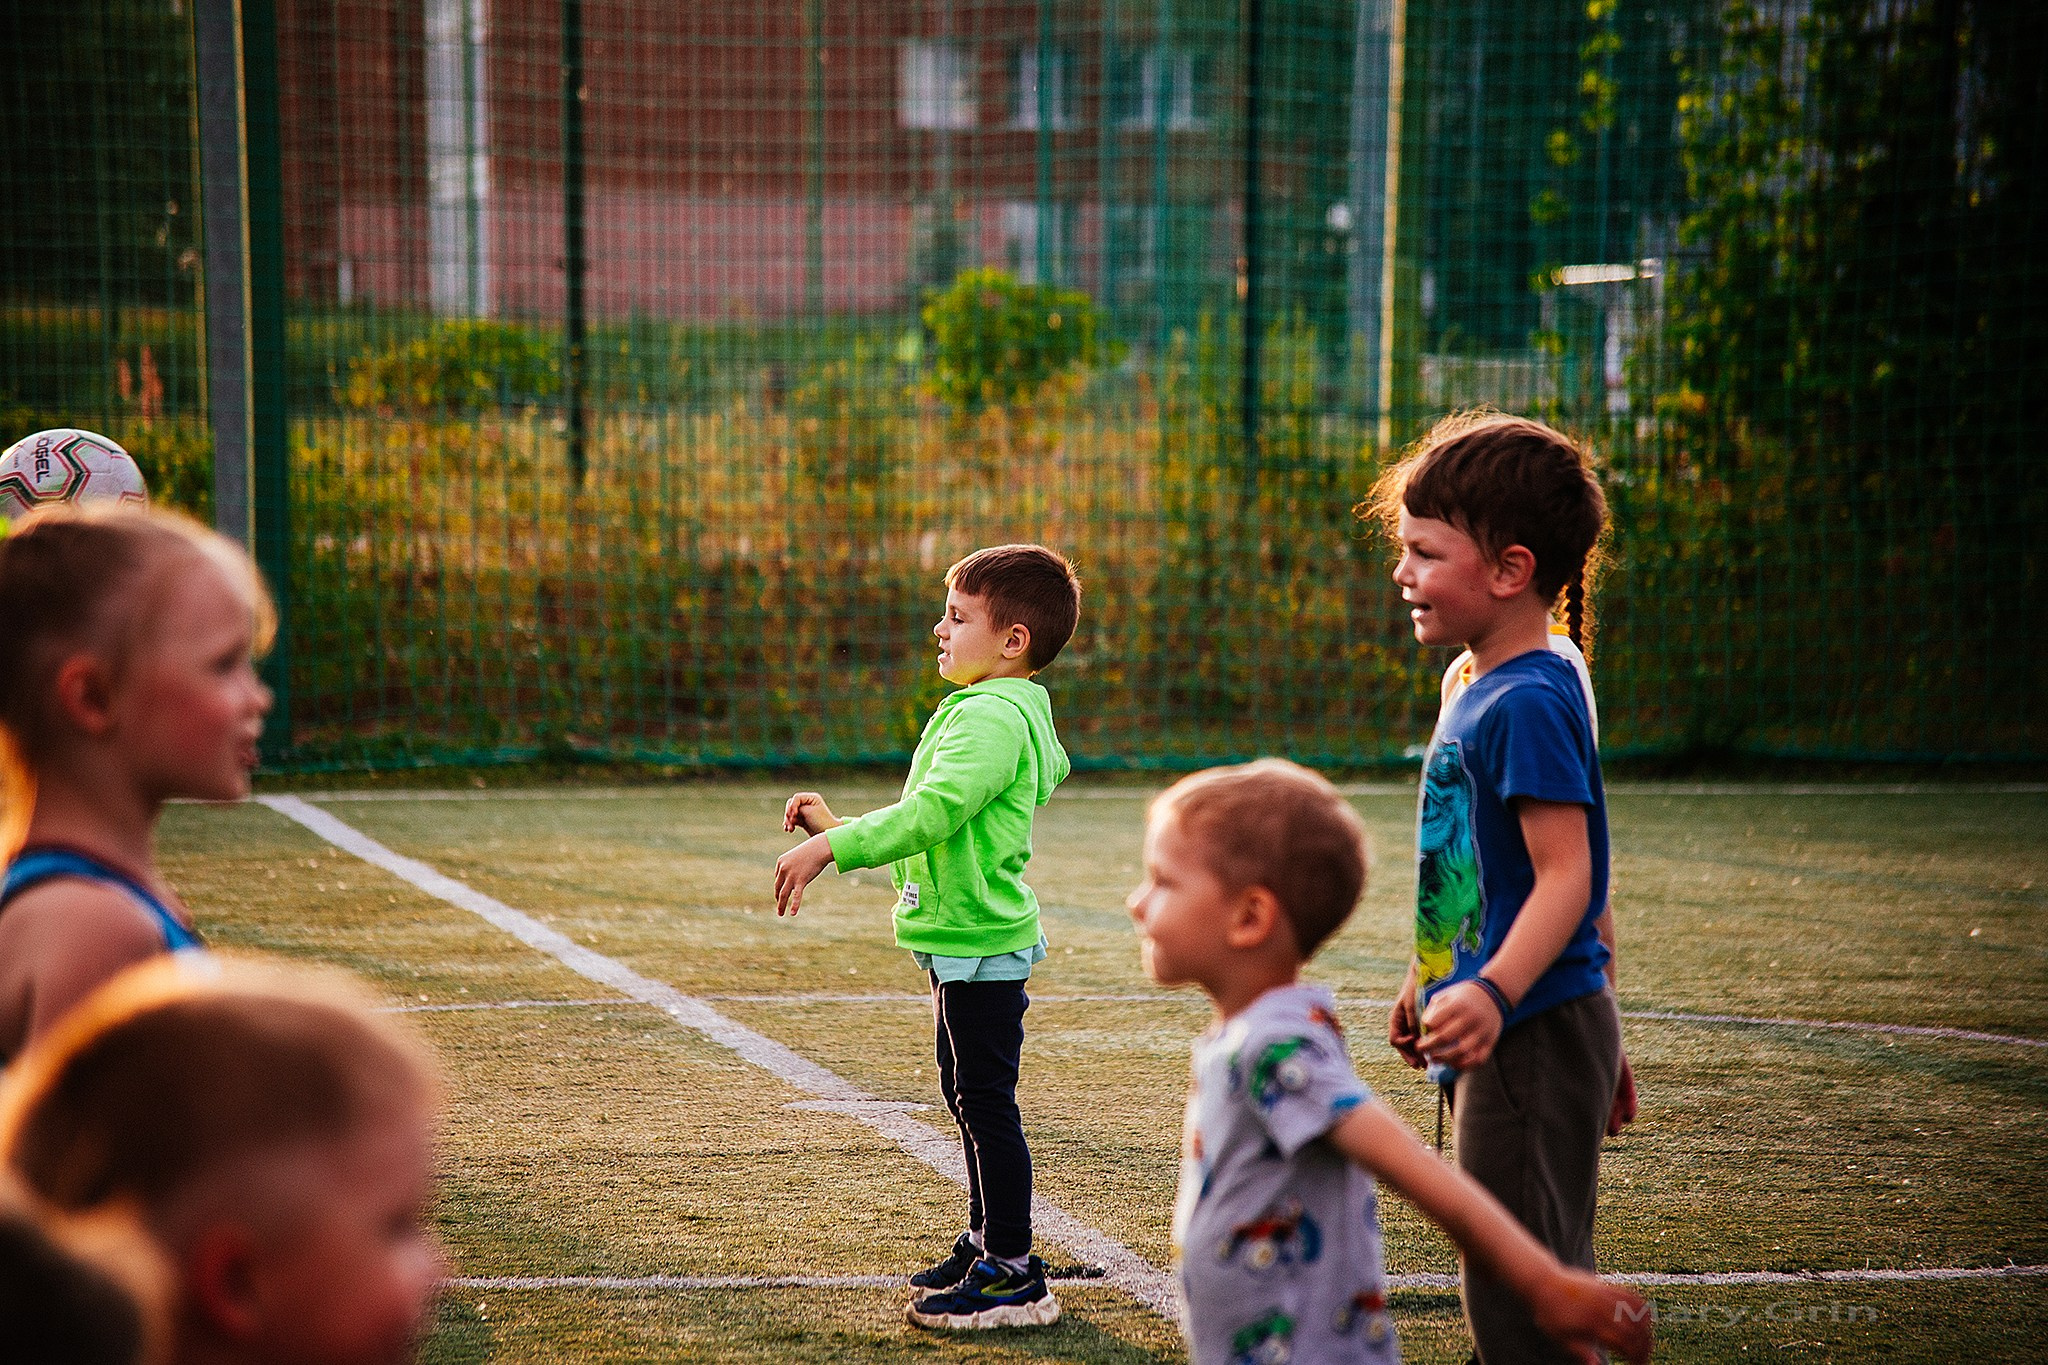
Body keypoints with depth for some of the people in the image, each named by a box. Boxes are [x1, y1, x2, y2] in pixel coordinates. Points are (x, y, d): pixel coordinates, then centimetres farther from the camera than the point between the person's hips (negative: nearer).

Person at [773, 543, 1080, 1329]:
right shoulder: (1010, 713, 16)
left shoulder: (991, 717, -18)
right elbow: (932, 819, 22)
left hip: (977, 947, -11)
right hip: (973, 942, 11)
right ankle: (989, 1247, 31)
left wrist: (833, 848, -29)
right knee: (977, 1100, 19)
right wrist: (842, 828, 19)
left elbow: (932, 812, -30)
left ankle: (1013, 1278, 0)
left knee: (983, 1101, -6)